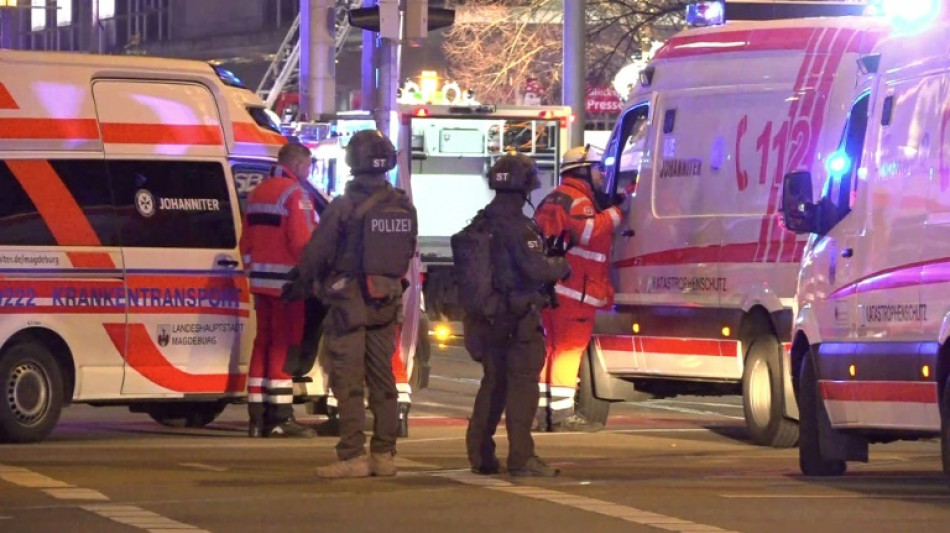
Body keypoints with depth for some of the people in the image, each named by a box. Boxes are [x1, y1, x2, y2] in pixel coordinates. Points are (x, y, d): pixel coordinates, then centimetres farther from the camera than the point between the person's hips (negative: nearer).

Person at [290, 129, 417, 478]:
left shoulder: (344, 207, -13)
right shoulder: (404, 207, 4)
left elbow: (316, 255, -8)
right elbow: (408, 255, 11)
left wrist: (299, 288, 6)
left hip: (349, 302, -6)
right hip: (386, 304, 6)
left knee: (348, 382, -4)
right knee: (382, 380, 12)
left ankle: (352, 456, -8)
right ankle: (384, 455, 13)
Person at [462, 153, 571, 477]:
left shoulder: (481, 223, 11)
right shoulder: (516, 225, -17)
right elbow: (536, 269, -22)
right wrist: (562, 267, -2)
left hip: (488, 315, 9)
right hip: (518, 315, -9)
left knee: (494, 382, 16)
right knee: (522, 383, -6)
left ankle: (480, 454, 18)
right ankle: (521, 457, -9)